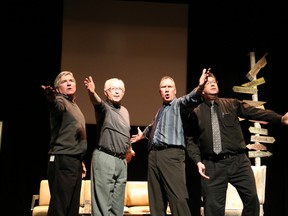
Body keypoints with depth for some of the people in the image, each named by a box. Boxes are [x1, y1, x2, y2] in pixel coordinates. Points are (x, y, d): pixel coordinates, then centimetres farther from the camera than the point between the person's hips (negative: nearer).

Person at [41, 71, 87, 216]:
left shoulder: (74, 106, 23)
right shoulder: (61, 101, -4)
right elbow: (56, 106, -31)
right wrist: (51, 99, -54)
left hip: (75, 161, 9)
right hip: (62, 161, -9)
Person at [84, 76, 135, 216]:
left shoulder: (125, 111, 17)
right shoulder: (104, 108, -6)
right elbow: (97, 102, -31)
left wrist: (129, 149, 30)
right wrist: (92, 92, -51)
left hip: (122, 160, 7)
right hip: (104, 158, -7)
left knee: (118, 203, 11)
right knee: (103, 201, -8)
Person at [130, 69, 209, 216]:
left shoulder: (179, 104, 5)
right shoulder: (159, 111, 27)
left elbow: (190, 99, -19)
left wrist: (199, 87, -40)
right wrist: (143, 134, 66)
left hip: (172, 154, -7)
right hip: (153, 155, 7)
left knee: (178, 197, -17)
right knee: (156, 199, 7)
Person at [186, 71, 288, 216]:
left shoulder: (232, 104, 10)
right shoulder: (196, 113, 7)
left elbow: (255, 112, 0)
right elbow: (191, 140, 8)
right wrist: (198, 161, -6)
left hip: (238, 161, 1)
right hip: (212, 165, -1)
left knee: (252, 198, -2)